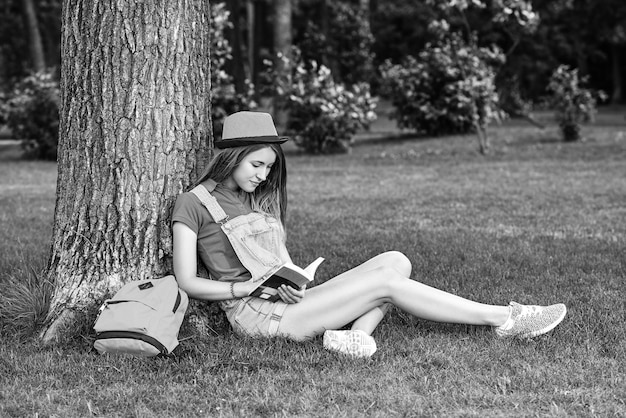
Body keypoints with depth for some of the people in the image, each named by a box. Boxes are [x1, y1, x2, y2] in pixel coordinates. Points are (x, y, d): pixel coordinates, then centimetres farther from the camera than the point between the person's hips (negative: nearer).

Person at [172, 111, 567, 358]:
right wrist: (245, 287, -17)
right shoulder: (193, 204, -2)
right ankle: (504, 319, -16)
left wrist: (295, 284, -4)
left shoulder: (261, 200, 20)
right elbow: (187, 282, -6)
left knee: (396, 261, -8)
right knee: (386, 283, -19)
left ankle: (356, 334, -31)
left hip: (288, 300, 8)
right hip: (256, 314, -8)